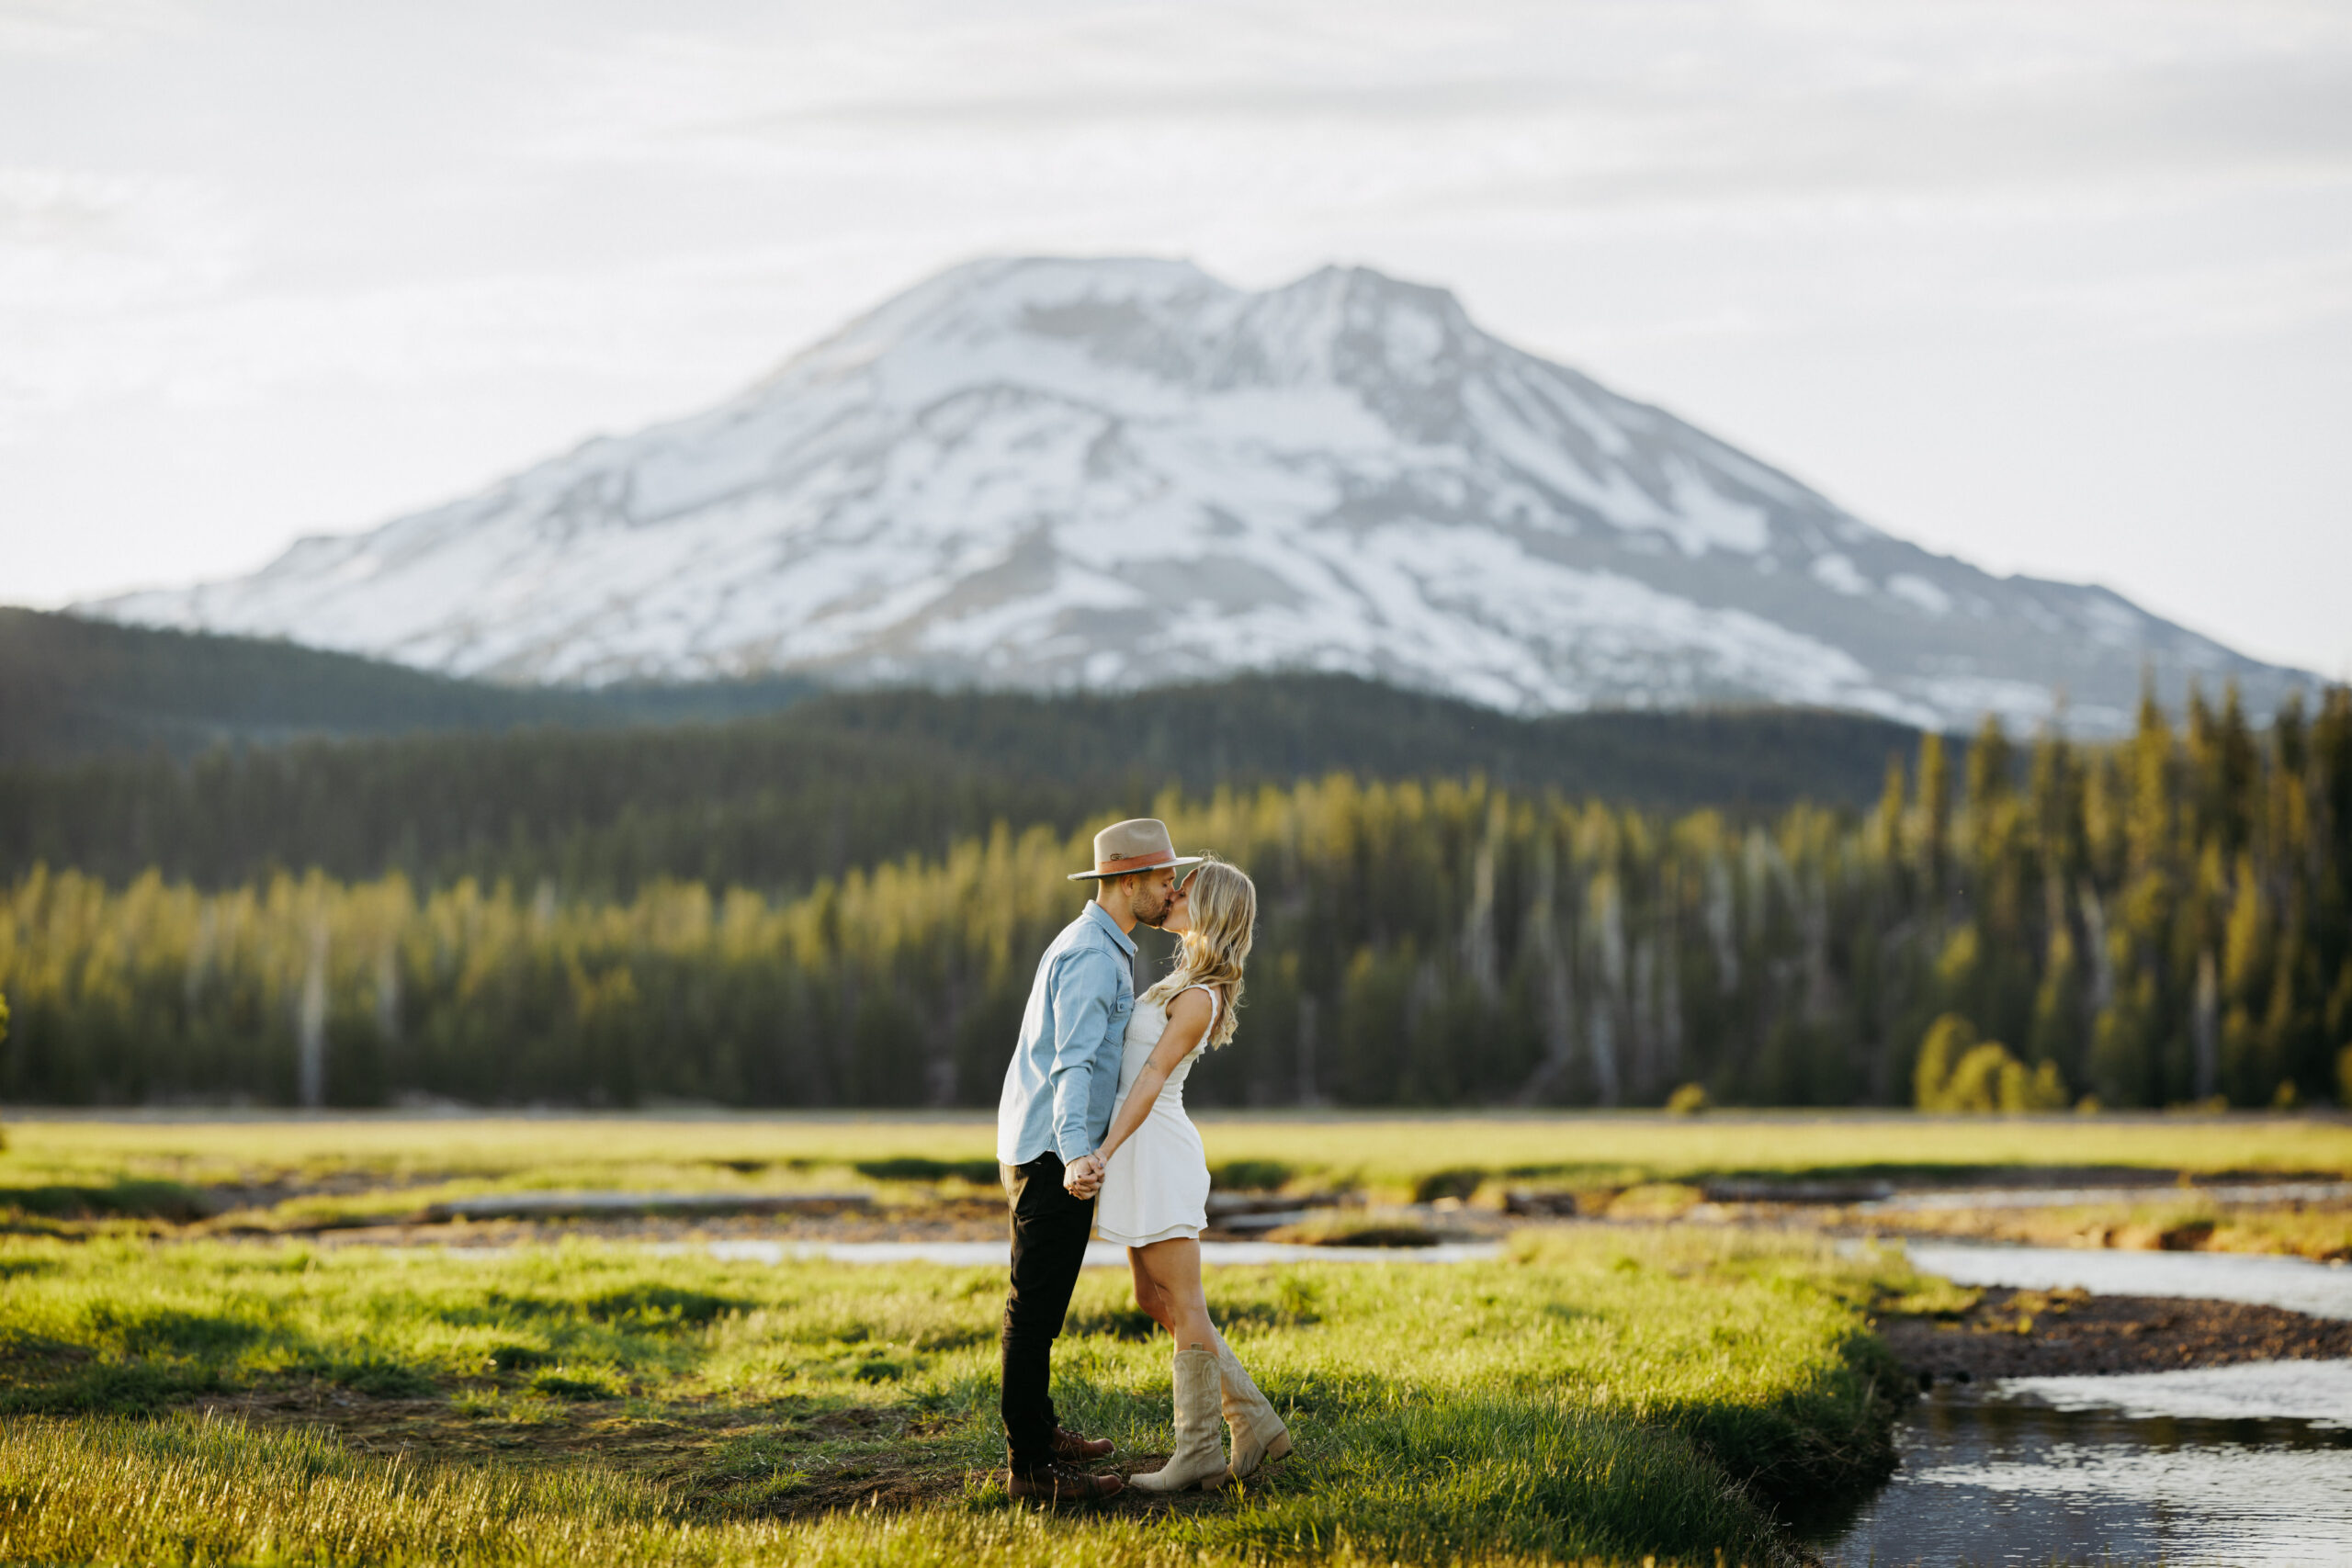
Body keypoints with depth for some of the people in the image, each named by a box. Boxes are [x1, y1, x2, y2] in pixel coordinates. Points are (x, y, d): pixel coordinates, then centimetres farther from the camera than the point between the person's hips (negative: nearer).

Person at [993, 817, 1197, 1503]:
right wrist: (1076, 1156, -41)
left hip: (1055, 1151, 10)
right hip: (1053, 1154, -10)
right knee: (1036, 1307, -8)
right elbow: (1072, 1064, -30)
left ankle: (1037, 1429, 33)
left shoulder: (1100, 948, 15)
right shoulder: (1090, 955, -18)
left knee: (1041, 1299, 20)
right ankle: (1029, 1464, -6)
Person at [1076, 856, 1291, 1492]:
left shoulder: (1198, 998, -16)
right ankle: (1255, 1422, 14)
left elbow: (1152, 1079, -23)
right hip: (1147, 1152, 10)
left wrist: (1104, 1153, -29)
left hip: (1156, 1149, -10)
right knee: (1156, 1301, 12)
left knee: (1182, 1306, -4)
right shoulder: (1186, 977, 13)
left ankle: (1198, 1455, 1)